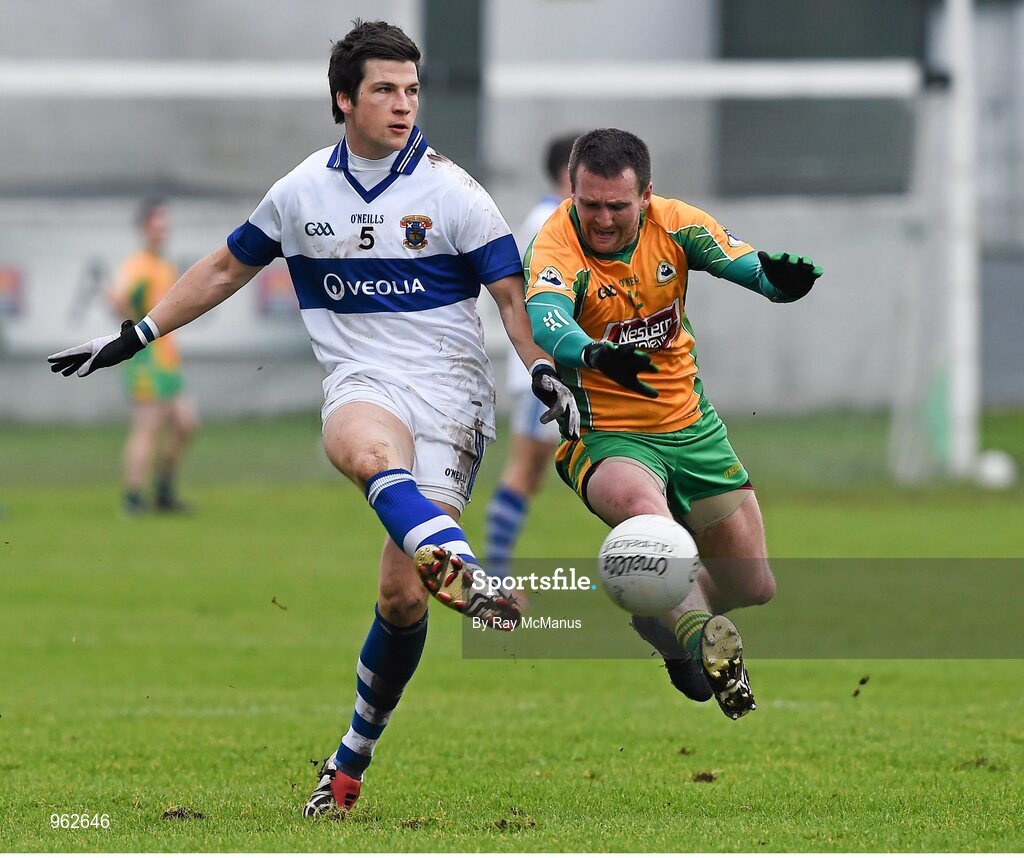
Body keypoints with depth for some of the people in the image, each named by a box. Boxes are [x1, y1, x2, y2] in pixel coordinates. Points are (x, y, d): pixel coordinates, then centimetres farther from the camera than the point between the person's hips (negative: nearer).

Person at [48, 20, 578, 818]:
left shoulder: (451, 192, -1)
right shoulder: (302, 192, 8)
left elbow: (513, 294, 1)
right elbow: (225, 270, 22)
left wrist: (547, 372, -16)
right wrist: (130, 339, 22)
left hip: (449, 393, -1)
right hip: (361, 384, 1)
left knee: (402, 594, -11)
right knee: (368, 451, -40)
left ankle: (354, 758, 7)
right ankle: (469, 581, -64)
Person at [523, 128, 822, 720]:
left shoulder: (673, 223, -7)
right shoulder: (556, 247, -21)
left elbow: (747, 265, -18)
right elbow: (545, 318, -41)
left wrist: (779, 277, -43)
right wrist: (595, 354, -63)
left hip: (691, 425, 5)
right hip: (603, 434, -5)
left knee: (753, 587, 7)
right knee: (640, 501, -41)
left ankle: (661, 612, 36)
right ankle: (701, 636, -41)